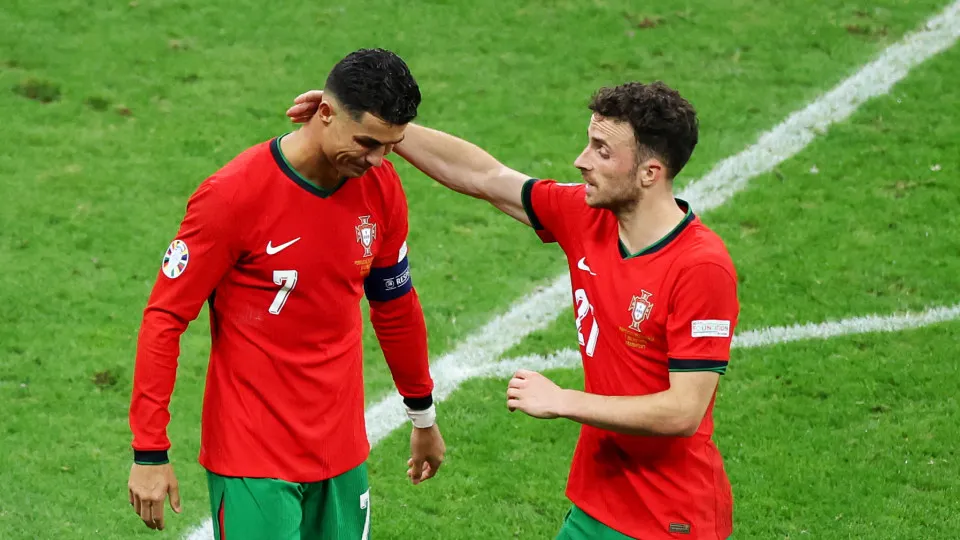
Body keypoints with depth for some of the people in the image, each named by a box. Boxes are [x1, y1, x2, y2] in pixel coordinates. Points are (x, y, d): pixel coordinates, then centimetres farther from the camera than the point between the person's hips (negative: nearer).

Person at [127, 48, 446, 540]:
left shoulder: (380, 189, 1)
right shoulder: (234, 196, -15)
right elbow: (163, 319, -11)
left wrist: (423, 417, 25)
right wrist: (150, 452, -12)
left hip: (342, 452, 5)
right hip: (252, 461, -5)